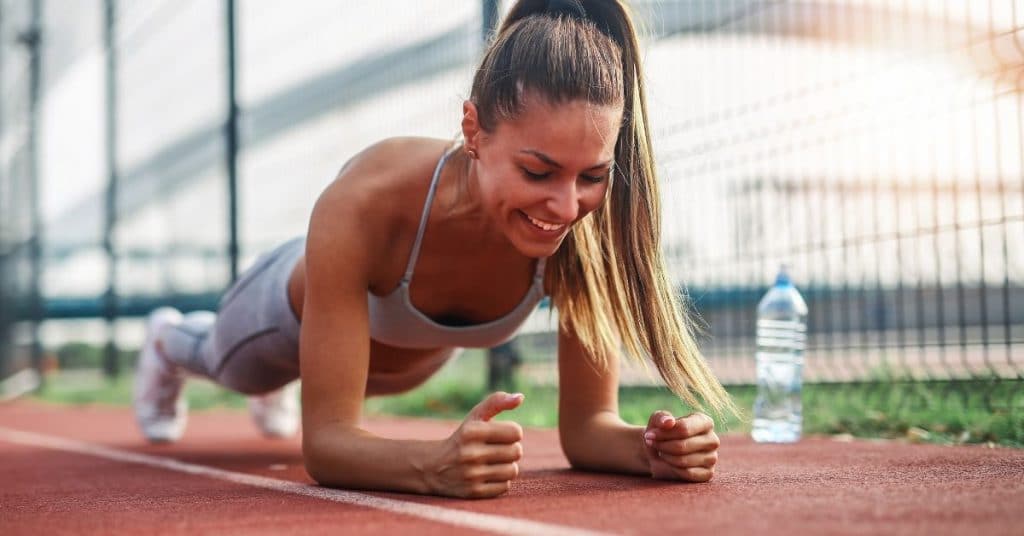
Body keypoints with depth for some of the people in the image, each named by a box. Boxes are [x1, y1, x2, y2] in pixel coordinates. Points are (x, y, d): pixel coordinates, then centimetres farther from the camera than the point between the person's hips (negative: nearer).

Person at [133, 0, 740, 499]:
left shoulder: (588, 227, -40)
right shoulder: (365, 205, -50)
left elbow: (587, 424, -32)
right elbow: (326, 440, -48)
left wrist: (651, 448, -54)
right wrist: (437, 464, -68)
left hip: (416, 353, 3)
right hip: (296, 313, -3)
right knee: (230, 364, 36)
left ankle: (274, 388, 77)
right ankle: (170, 340, 72)